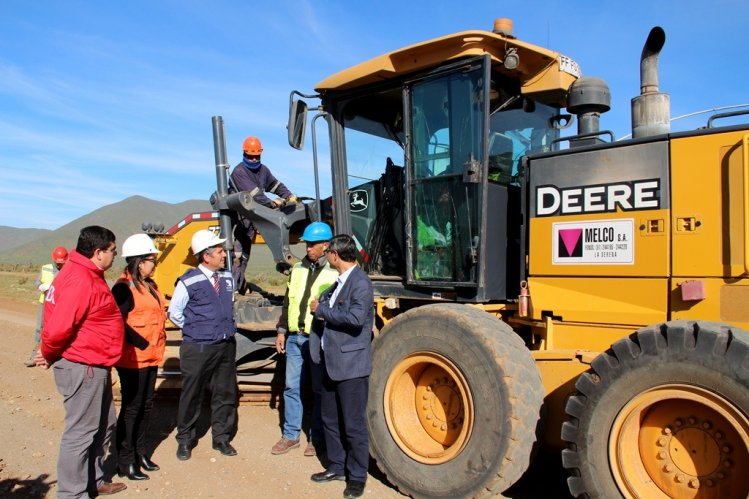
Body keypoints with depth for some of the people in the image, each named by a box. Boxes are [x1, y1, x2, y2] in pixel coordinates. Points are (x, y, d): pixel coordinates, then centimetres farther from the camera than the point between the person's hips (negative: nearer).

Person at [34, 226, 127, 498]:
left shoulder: (88, 276, 11)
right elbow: (58, 327, -26)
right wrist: (49, 355, -8)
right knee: (81, 432, 2)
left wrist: (49, 353, 10)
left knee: (104, 426, 20)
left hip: (95, 368, 11)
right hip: (82, 368, -11)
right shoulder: (80, 281, -22)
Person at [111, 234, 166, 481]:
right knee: (131, 408, 2)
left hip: (151, 357, 9)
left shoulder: (149, 285, 14)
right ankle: (126, 461, 15)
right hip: (133, 359, -9)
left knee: (146, 405, 16)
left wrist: (158, 344, 13)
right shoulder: (124, 287, -15)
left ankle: (140, 452, 31)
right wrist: (143, 344, -17)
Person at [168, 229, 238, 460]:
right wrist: (195, 329, 2)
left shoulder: (227, 278, 5)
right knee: (191, 395, 8)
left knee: (225, 394, 12)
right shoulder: (188, 282, -12)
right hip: (197, 348, -5)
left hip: (226, 345, 5)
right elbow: (174, 312, -2)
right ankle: (184, 440, 27)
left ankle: (221, 438, 27)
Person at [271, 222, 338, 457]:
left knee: (319, 390, 7)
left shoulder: (334, 272, -7)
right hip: (295, 337, 5)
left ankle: (317, 438, 20)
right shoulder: (298, 269, 10)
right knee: (292, 387, 11)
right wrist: (281, 331, 12)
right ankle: (290, 435, 25)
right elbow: (287, 303, 14)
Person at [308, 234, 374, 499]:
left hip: (351, 365, -9)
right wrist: (321, 308, -3)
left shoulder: (360, 283, -16)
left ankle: (357, 477, 19)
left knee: (353, 424, 4)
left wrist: (322, 310, -18)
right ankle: (337, 467, 35)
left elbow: (356, 317, -28)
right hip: (332, 362, 9)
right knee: (330, 419, 19)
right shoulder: (340, 282, 14)